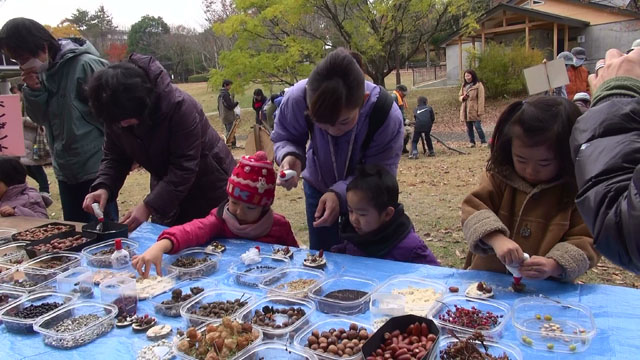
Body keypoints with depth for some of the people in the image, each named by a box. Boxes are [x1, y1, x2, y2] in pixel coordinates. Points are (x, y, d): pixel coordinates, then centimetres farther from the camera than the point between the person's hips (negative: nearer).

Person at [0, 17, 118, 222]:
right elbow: (41, 119, 11)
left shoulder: (85, 65, -16)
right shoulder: (43, 72, 7)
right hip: (65, 169, 8)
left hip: (96, 167, -7)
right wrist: (34, 91, -7)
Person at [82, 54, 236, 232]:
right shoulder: (117, 114, -13)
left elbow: (184, 167, -32)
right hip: (167, 191, 6)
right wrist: (103, 187, -22)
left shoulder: (179, 106, -32)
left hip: (210, 190, -5)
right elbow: (115, 157, -2)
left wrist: (148, 206, -36)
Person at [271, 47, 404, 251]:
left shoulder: (387, 116, -36)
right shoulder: (297, 98, -33)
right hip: (318, 186, 1)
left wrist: (340, 194, -46)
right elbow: (283, 138, -15)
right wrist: (290, 156, -39)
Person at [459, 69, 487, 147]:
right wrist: (463, 97, -5)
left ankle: (483, 142, 4)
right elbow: (460, 96, 21)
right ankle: (472, 142, 21)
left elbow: (481, 99, -9)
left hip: (474, 111, -6)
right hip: (466, 111, 6)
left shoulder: (478, 85, -6)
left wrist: (480, 111, -15)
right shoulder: (464, 85, 14)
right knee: (469, 128, 11)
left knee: (478, 127, -8)